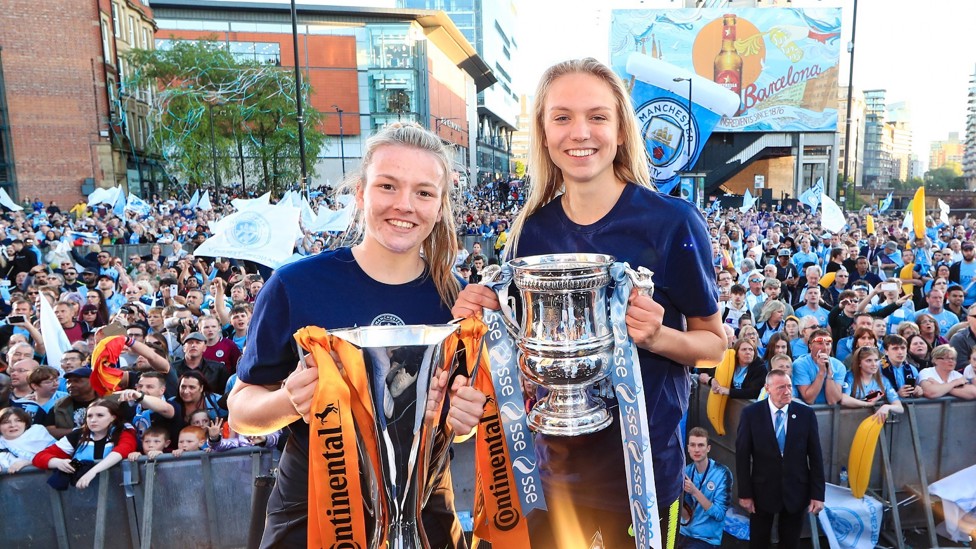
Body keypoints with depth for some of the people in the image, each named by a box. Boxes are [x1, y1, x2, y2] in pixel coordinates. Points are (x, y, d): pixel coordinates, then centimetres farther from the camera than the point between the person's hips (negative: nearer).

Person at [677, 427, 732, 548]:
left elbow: (719, 515, -15)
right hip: (684, 532, 4)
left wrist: (695, 492, -25)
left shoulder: (722, 473, -12)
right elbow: (687, 516, 1)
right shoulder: (686, 471, 1)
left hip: (706, 538, -4)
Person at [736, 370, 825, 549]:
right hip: (762, 491, -1)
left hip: (796, 492, 1)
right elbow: (742, 455, -7)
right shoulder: (750, 413, -9)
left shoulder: (806, 414, -4)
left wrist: (818, 494, -3)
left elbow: (815, 456, -1)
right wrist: (744, 493, -8)